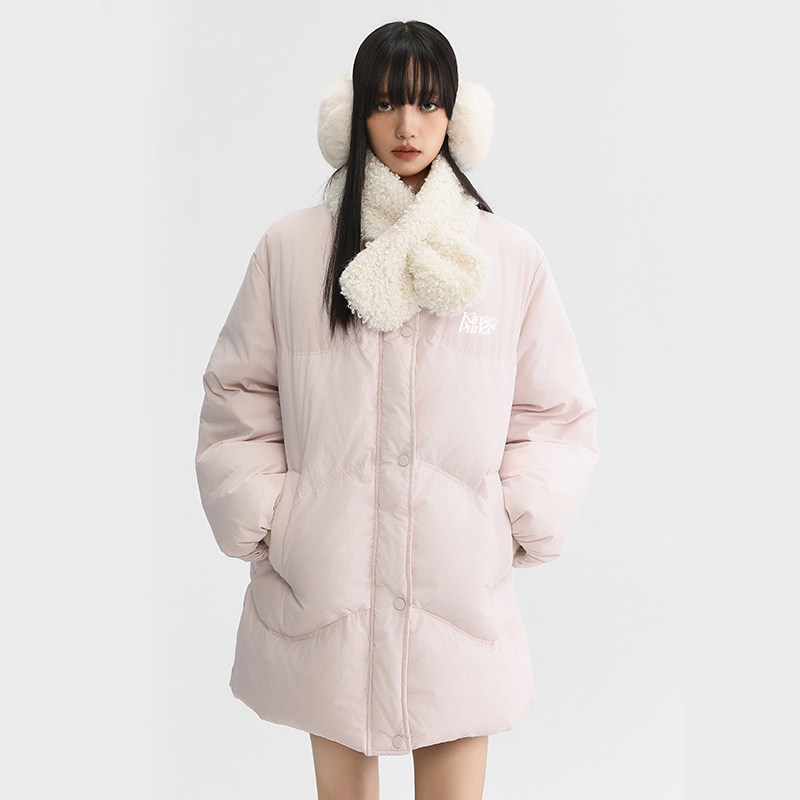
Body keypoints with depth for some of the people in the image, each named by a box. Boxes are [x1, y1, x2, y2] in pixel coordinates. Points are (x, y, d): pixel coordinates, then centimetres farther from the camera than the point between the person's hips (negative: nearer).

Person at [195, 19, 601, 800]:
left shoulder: (512, 258, 1)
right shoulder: (290, 248, -1)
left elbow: (555, 412, 8)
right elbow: (237, 398, 7)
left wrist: (516, 527, -1)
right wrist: (258, 525, 0)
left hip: (459, 589, 0)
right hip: (321, 589, 1)